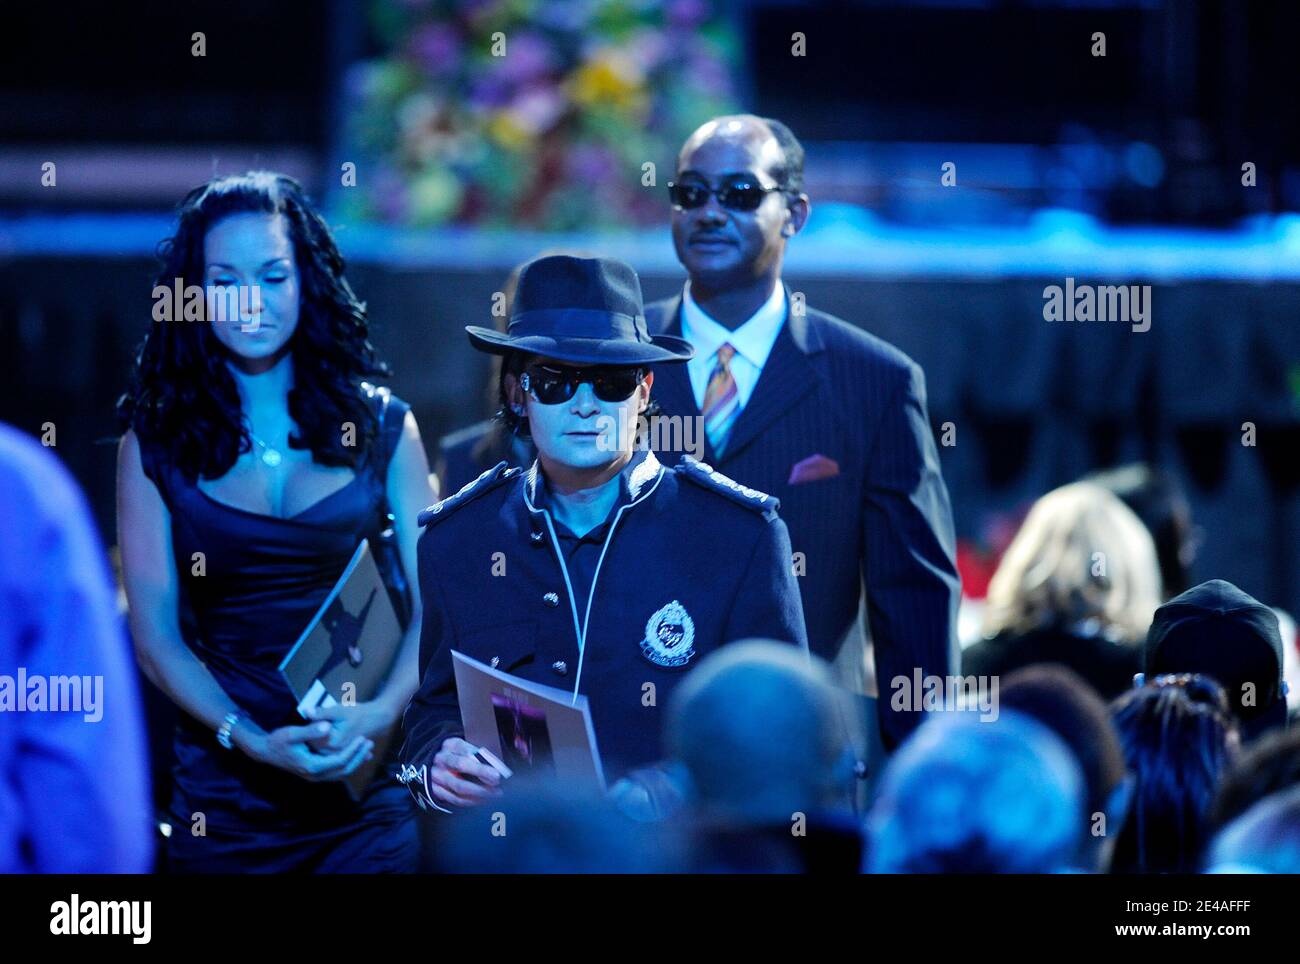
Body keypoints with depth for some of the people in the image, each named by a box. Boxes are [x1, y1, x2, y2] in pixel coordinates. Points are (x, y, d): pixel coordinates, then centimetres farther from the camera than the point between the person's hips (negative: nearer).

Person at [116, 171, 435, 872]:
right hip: (225, 791, 0)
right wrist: (254, 741, -16)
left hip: (368, 782, 0)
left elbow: (433, 605, 2)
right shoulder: (155, 446, 2)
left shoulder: (382, 429, 5)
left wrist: (381, 713, -16)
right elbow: (156, 636, -1)